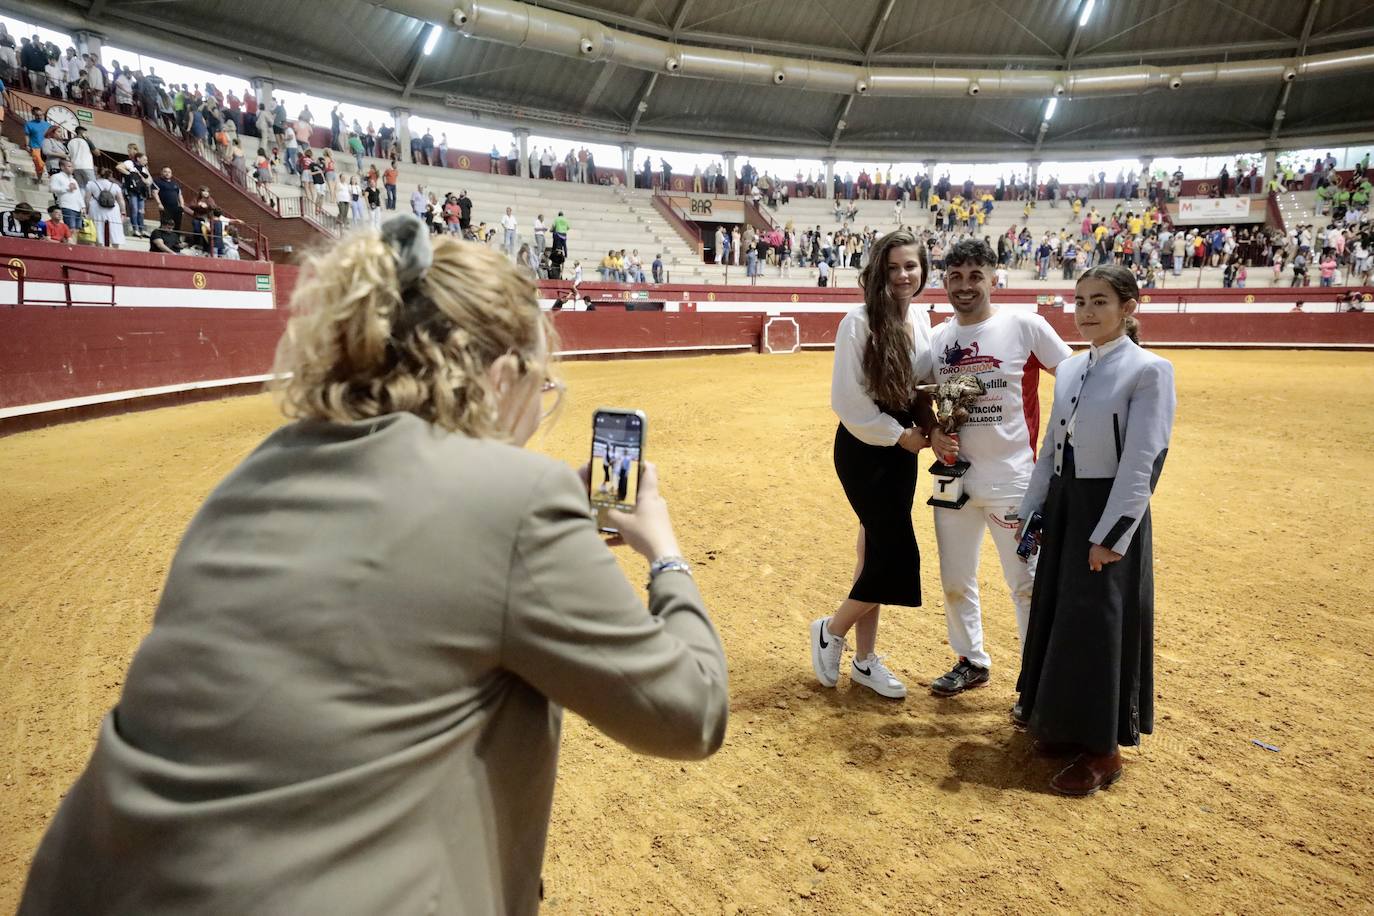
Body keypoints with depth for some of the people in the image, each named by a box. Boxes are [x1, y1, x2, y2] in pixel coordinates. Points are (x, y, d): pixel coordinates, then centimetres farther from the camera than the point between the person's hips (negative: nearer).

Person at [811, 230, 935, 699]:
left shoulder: (920, 318, 5)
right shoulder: (859, 322, -16)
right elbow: (847, 400, -18)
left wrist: (928, 427, -1)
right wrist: (900, 435, -12)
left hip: (902, 447, 7)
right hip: (864, 449, -7)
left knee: (877, 550, 13)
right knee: (896, 556, -7)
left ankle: (864, 660, 26)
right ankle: (831, 630, 18)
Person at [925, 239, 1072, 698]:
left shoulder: (1025, 326, -8)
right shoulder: (937, 338, 6)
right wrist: (933, 432, -6)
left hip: (1012, 482, -5)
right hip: (954, 479, 5)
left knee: (1026, 584, 3)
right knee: (955, 581, 15)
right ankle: (971, 661, 35)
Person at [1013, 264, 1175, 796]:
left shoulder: (1149, 370, -12)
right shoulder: (1070, 369, 9)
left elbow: (1142, 461, -17)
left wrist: (1110, 535, -19)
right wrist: (1031, 513, 10)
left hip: (1111, 511, -7)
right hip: (1063, 507, 7)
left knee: (1097, 628, -1)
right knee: (1055, 618, 13)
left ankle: (1102, 750, 15)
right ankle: (1065, 726, 31)